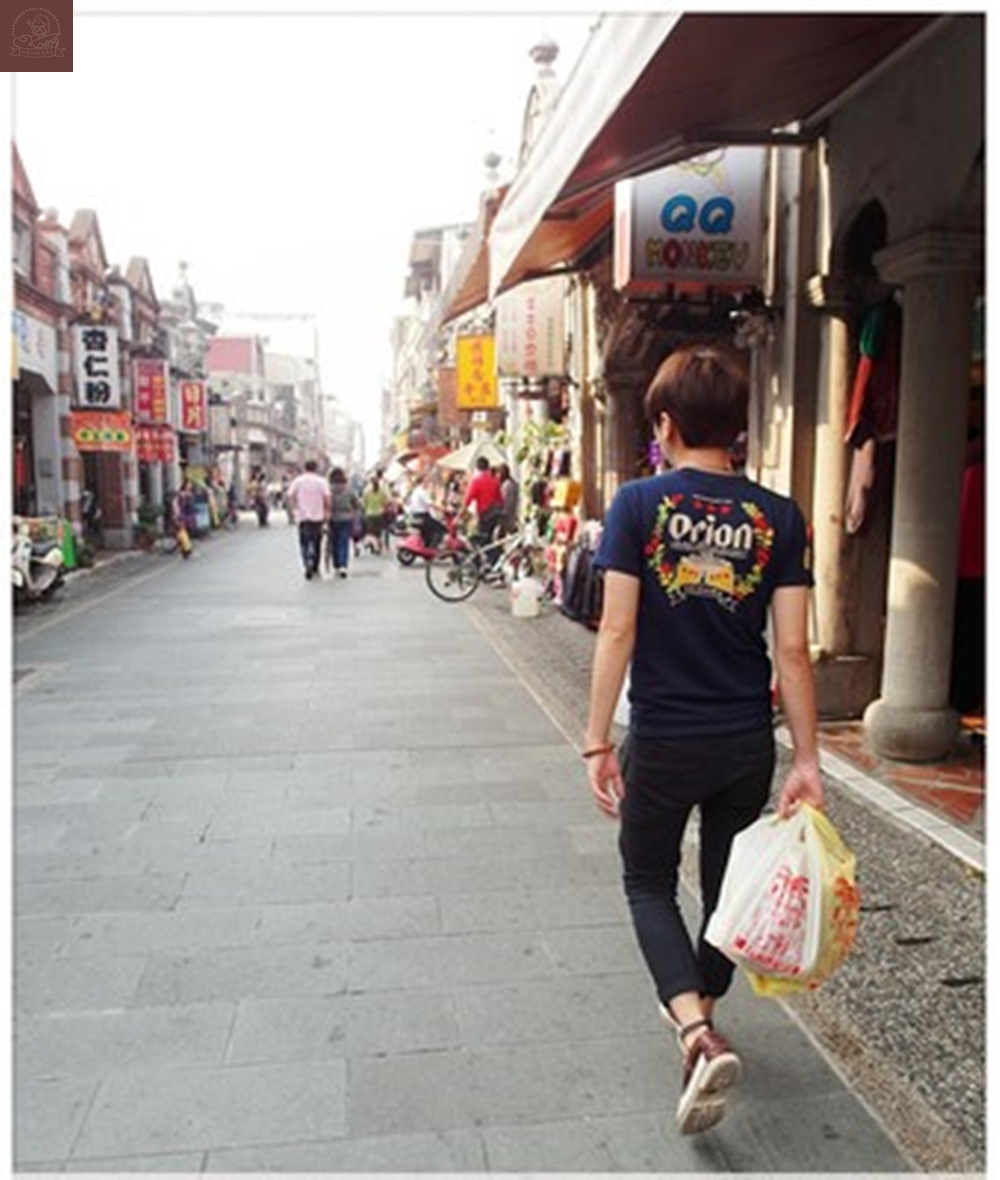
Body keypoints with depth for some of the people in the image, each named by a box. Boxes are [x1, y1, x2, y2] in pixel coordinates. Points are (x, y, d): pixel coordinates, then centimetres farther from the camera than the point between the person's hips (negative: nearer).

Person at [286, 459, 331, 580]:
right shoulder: (321, 481, -2)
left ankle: (308, 563, -17)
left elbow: (290, 497, -4)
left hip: (302, 517, 0)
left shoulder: (297, 481, 2)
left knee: (304, 542, 4)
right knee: (316, 542, 12)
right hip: (318, 517, 0)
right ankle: (315, 567, 17)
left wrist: (293, 511, 7)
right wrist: (327, 512, 1)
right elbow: (327, 498, -10)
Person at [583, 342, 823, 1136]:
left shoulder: (639, 504, -11)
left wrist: (597, 742, -8)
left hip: (663, 741, -3)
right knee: (728, 884, 22)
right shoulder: (779, 517, -5)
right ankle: (701, 1008, 43)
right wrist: (807, 759, -1)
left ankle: (697, 1034, -1)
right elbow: (792, 647, -7)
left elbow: (617, 632, -14)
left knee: (648, 884, 17)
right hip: (748, 742, 3)